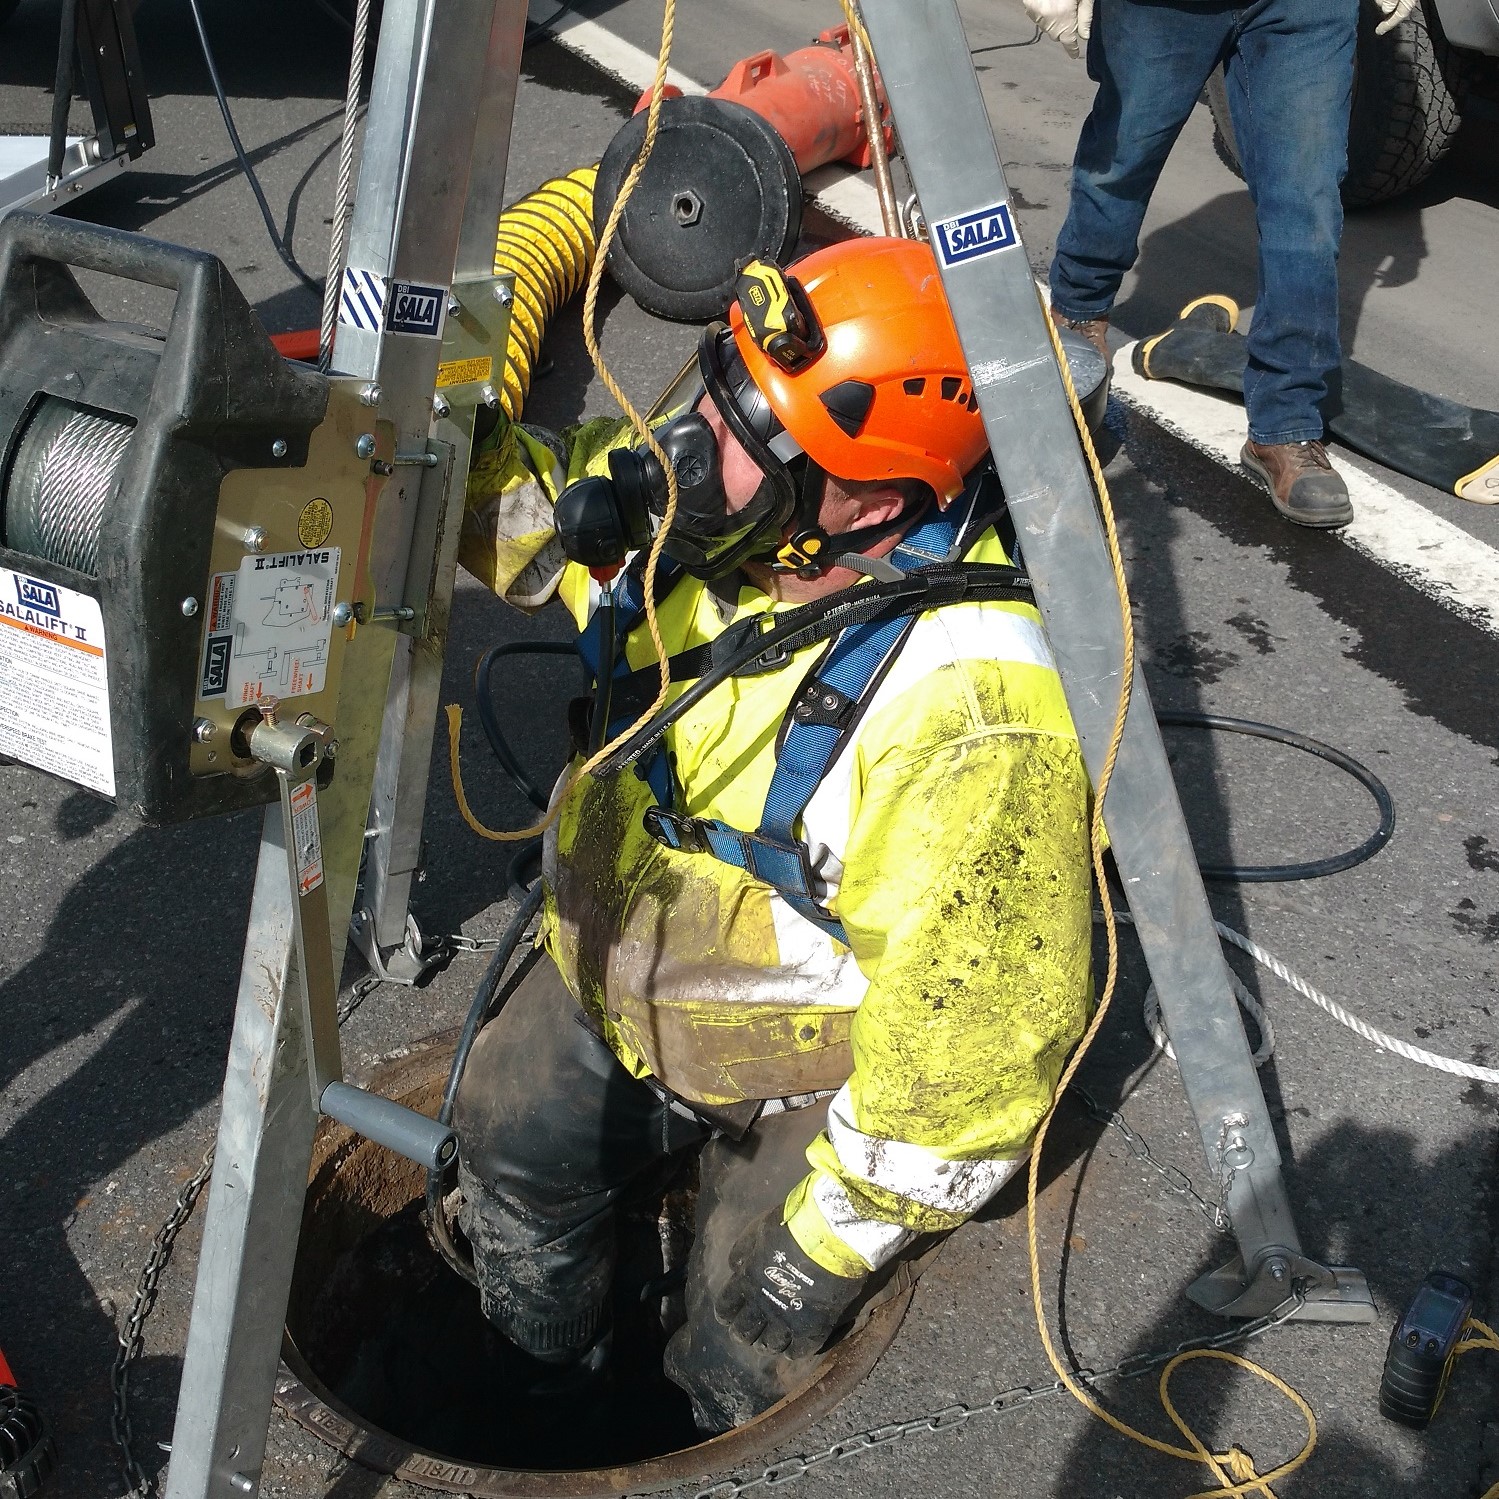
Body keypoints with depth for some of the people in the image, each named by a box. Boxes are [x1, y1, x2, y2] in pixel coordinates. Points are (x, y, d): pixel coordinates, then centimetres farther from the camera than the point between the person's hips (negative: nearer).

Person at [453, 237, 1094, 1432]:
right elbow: (527, 500, 1)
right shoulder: (720, 513, -18)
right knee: (509, 1132, 24)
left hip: (825, 1064, -7)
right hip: (633, 981, 7)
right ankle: (547, 1386, 55)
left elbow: (974, 1035, -32)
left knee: (745, 1374, 7)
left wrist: (826, 1240, -21)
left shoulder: (973, 713, -40)